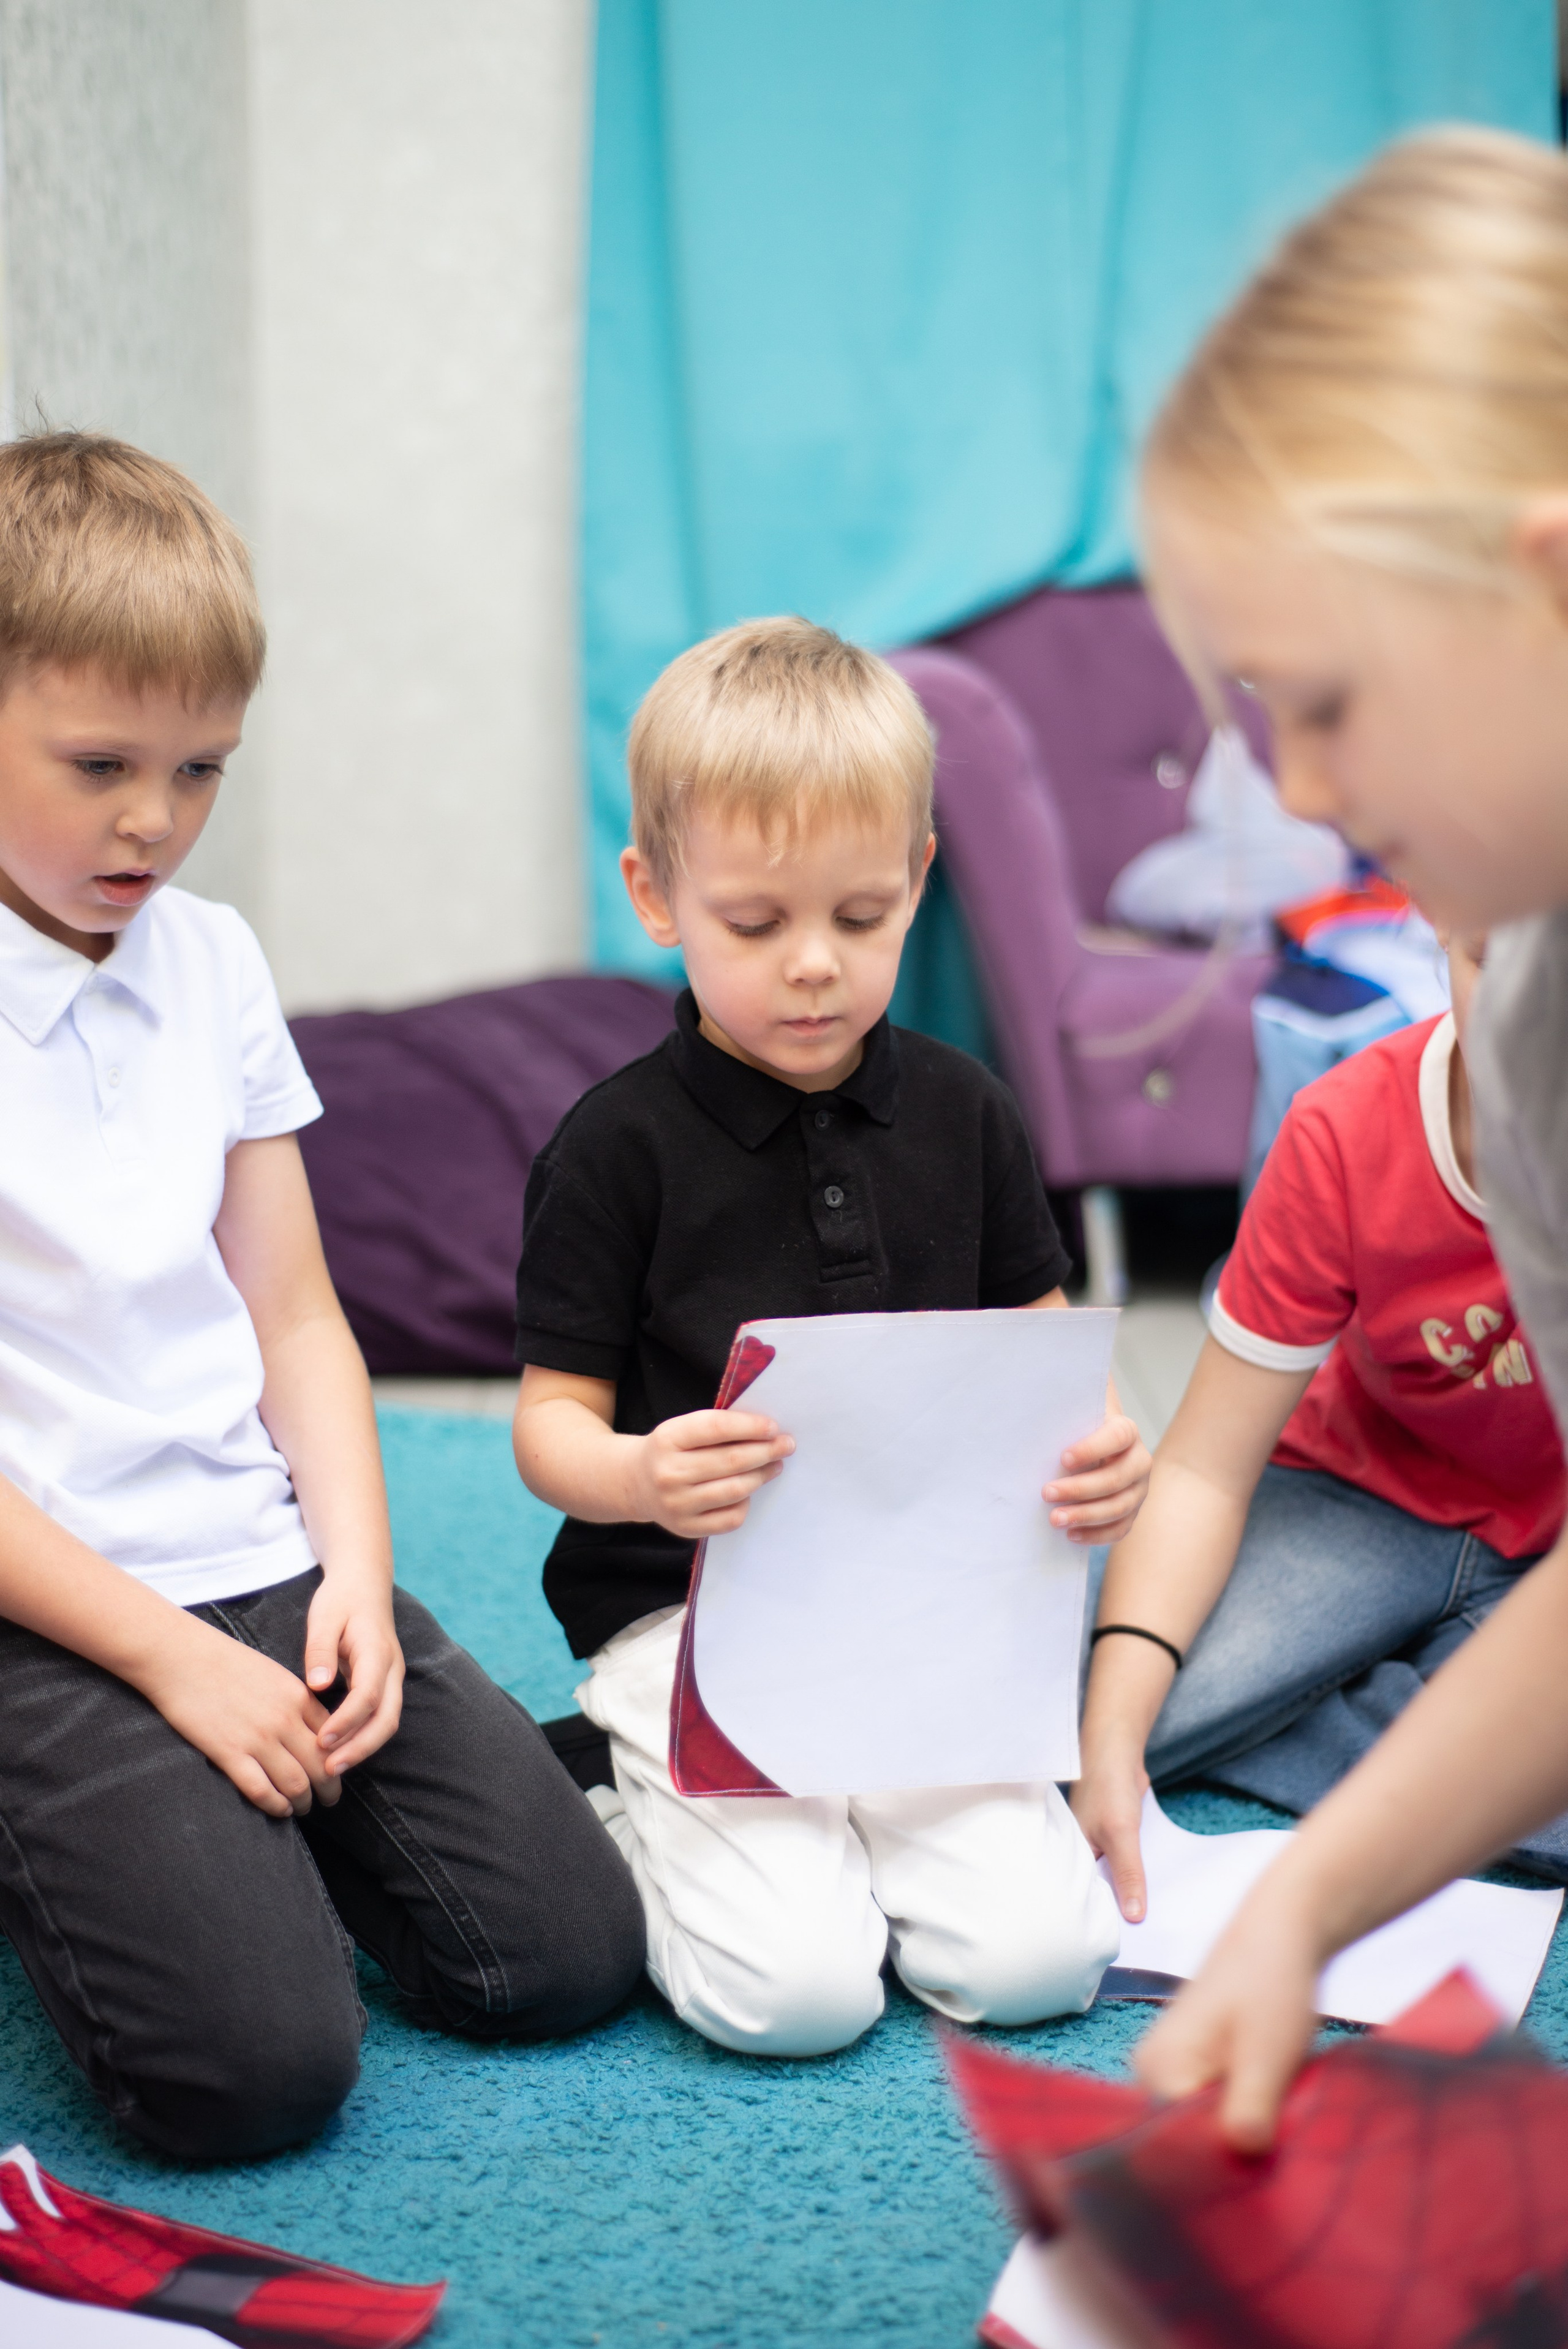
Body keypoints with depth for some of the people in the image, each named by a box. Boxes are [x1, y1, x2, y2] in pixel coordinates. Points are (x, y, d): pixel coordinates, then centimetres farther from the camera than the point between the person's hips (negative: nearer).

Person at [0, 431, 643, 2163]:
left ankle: (227, 1826, 20)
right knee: (258, 2065, -19)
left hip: (265, 1570, 6)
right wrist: (175, 1656, -14)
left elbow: (292, 1315, 11)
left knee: (567, 1954, -3)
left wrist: (356, 1577, -3)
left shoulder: (209, 961, 9)